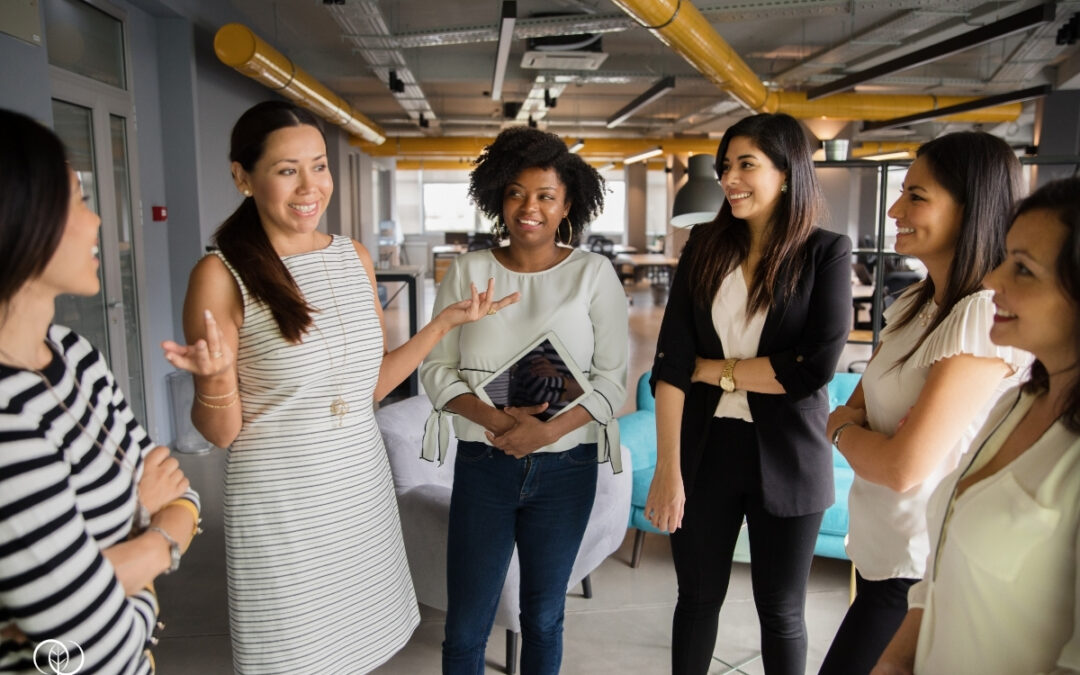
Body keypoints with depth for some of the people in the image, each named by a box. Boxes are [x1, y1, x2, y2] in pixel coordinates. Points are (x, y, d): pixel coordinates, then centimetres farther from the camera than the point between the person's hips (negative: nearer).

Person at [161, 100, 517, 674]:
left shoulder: (356, 258, 3)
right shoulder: (222, 276, -13)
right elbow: (220, 433, -9)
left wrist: (444, 322, 4)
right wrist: (216, 380, -30)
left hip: (361, 486, 5)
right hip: (279, 504, -5)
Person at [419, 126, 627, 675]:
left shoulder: (594, 274, -3)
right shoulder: (467, 271, -1)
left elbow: (612, 379, -6)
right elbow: (436, 369, -2)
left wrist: (549, 429, -21)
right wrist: (494, 418, -19)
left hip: (564, 467, 0)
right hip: (483, 464, 0)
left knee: (543, 616, 17)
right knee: (465, 626, 7)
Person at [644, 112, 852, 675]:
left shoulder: (826, 253, -7)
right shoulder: (705, 246, -1)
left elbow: (813, 370, -17)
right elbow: (670, 362, -9)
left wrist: (710, 368, -10)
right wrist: (668, 470, -14)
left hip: (785, 458, -1)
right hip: (705, 447, 2)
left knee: (781, 611, 15)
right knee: (698, 597, 16)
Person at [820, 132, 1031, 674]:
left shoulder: (987, 317, -24)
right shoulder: (916, 304, 5)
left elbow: (904, 467, -26)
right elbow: (857, 406, 10)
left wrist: (841, 429, -7)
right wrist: (851, 423, -12)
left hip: (920, 568, -8)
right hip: (880, 548, 8)